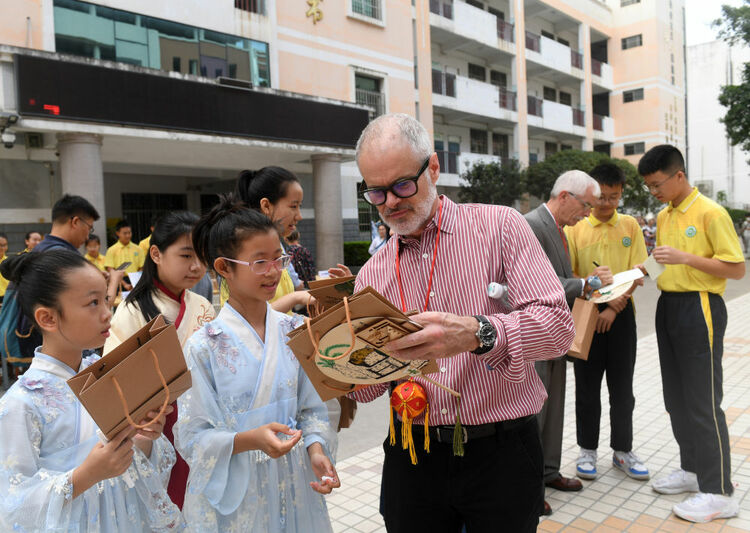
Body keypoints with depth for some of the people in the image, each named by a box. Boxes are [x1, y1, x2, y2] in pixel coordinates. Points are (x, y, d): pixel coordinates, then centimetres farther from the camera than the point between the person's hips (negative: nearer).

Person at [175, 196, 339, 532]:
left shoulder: (294, 331, -4)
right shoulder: (204, 346, -15)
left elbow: (310, 408, 2)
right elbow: (192, 437, -13)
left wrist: (316, 449, -14)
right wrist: (251, 440, -27)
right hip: (233, 491, -3)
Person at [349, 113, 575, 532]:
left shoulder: (500, 227, -5)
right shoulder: (372, 274, 5)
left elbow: (558, 325, -15)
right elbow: (369, 388, 8)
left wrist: (476, 333, -31)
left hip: (502, 453, -2)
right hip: (411, 459, 3)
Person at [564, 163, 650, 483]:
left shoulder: (629, 226, 3)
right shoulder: (575, 228, -1)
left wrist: (614, 308, -10)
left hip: (621, 315, 1)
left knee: (623, 387, 9)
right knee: (587, 386, 7)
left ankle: (622, 451, 25)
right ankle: (587, 450, 22)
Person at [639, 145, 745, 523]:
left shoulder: (710, 213, -11)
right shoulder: (663, 217, 12)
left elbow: (737, 268, -13)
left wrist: (685, 258, -22)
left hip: (699, 309, -8)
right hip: (667, 306, 8)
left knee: (703, 402, -3)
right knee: (676, 398, 15)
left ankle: (719, 492, 8)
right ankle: (692, 469, 31)